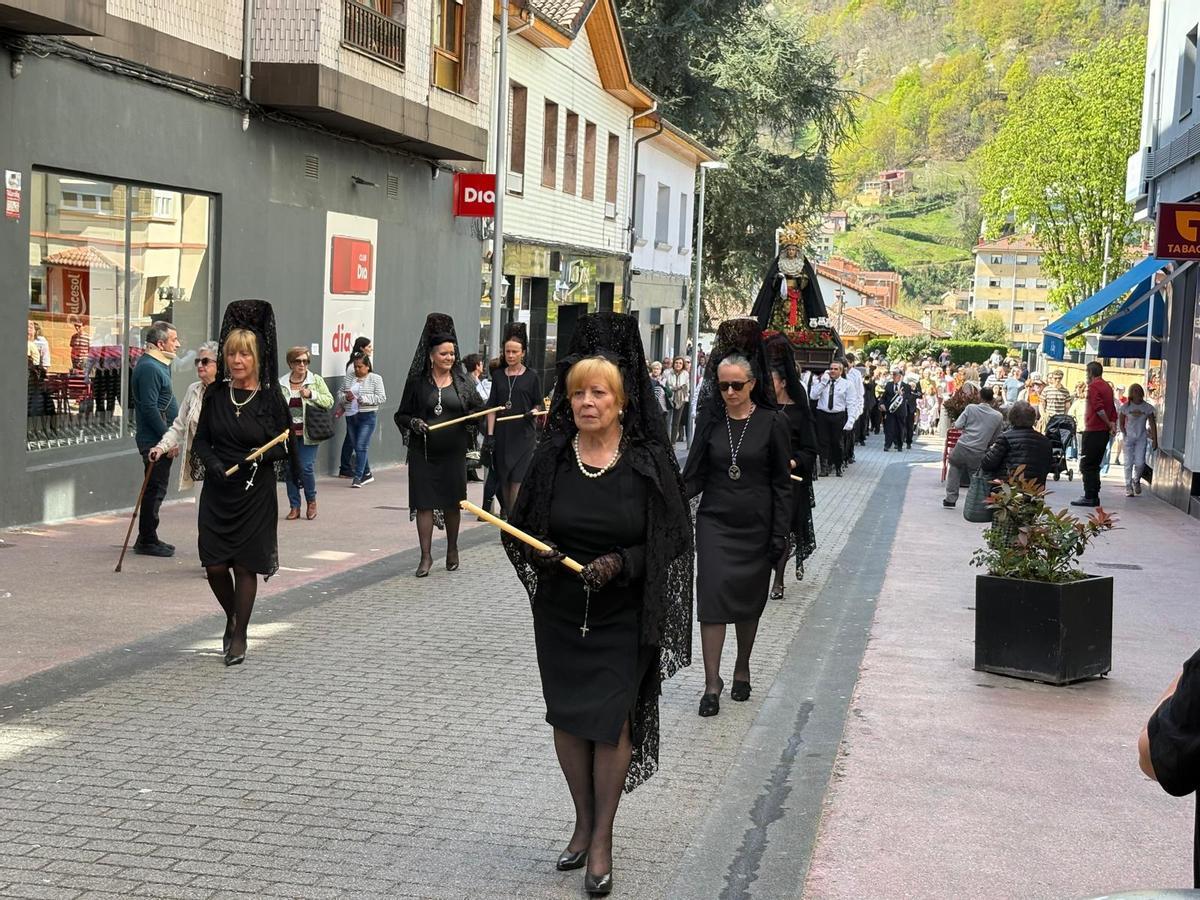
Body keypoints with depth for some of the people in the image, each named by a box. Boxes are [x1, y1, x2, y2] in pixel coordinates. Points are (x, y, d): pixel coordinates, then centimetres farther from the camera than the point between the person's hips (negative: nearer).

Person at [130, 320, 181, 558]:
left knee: (156, 490, 15)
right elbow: (150, 407, -22)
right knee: (155, 489, -5)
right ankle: (147, 541, 2)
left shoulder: (158, 365, 17)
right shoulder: (149, 368, -16)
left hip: (160, 439, 10)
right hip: (155, 440, -10)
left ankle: (147, 538, 23)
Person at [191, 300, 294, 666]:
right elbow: (200, 439, 8)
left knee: (246, 565, 1)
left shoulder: (271, 398, -5)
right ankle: (231, 618, 31)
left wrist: (264, 455, -19)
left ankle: (239, 635, 16)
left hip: (255, 495, -3)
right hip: (217, 492, 3)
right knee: (214, 565, 2)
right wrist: (213, 464, -11)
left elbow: (287, 447, 0)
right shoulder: (215, 394, 2)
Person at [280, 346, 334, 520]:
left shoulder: (316, 380, 3)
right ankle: (294, 507, 13)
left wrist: (312, 394, -13)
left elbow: (329, 401, 1)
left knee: (306, 467, -8)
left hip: (307, 434, -2)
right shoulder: (281, 384, 7)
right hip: (288, 433, 2)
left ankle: (311, 500, 16)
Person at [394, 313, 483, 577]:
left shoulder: (462, 382, 5)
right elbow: (401, 415, 6)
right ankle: (426, 556, 3)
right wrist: (413, 422, -15)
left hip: (453, 453, 1)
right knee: (424, 502, -3)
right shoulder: (417, 382, 1)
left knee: (452, 501, 10)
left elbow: (479, 409, 5)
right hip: (423, 453, -1)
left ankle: (452, 549, 28)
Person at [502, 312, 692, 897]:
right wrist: (541, 554, -15)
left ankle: (602, 840, 13)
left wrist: (619, 564, -20)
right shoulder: (552, 457, -3)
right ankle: (584, 823, 30)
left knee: (612, 721, -2)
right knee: (568, 717, 12)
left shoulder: (649, 462, -9)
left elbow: (670, 539, -6)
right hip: (560, 613, 3)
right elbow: (521, 526, 6)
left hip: (623, 616, -3)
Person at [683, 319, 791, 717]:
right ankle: (712, 683, -4)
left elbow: (782, 484, -3)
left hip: (755, 527, -1)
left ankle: (742, 669, 31)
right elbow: (695, 474, 2)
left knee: (748, 600, 10)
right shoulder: (710, 419, 0)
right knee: (712, 596, -8)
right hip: (715, 523, 1)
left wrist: (780, 534, -6)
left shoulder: (772, 423, -5)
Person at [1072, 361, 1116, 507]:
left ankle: (1089, 497, -8)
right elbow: (1112, 409, 14)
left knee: (1086, 465, -5)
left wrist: (1108, 424, -11)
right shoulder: (1107, 386, 16)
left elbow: (1099, 408, -22)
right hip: (1104, 432, 9)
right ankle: (1094, 497, 15)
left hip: (1093, 431, -9)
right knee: (1094, 465, 14)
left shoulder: (1093, 386, -11)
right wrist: (1113, 424, 5)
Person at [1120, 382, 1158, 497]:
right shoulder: (1126, 407, -4)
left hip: (1142, 437, 0)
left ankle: (1136, 480, 22)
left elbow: (1152, 424, 2)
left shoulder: (1147, 407, -3)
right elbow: (1121, 422, 7)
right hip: (1129, 437, 0)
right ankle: (1128, 487, 9)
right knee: (1129, 463, -1)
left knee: (1140, 463, -7)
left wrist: (1154, 439, -2)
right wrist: (1125, 434, -4)